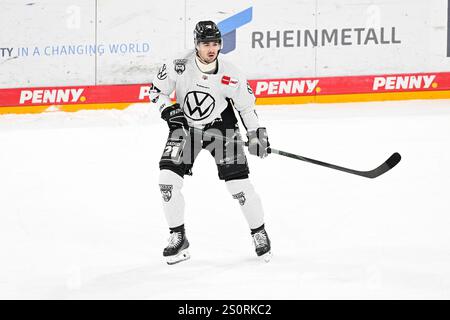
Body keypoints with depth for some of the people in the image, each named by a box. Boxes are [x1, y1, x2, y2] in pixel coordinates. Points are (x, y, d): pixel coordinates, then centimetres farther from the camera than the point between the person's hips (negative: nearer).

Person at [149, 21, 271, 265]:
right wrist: (168, 110, -21)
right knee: (168, 179, -12)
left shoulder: (230, 75, -17)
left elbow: (246, 105, -3)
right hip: (185, 126, 1)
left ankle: (259, 233, 13)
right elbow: (156, 90, -5)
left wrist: (256, 134, -5)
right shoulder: (178, 67, -18)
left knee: (238, 182, -8)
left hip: (220, 126, -1)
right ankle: (178, 238, 3)